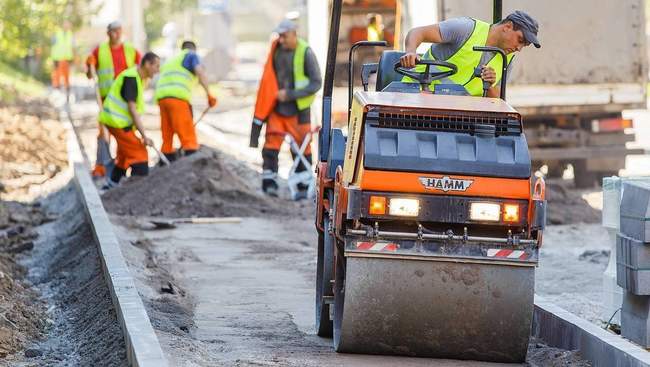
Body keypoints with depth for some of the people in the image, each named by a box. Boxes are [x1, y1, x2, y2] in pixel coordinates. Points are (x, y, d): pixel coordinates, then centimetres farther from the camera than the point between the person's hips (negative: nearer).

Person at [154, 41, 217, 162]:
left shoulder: (171, 61, 34)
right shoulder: (191, 55, 13)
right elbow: (200, 72, -8)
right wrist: (209, 94, -11)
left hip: (162, 97, 7)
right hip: (177, 98, -7)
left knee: (167, 140, 10)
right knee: (189, 138, -10)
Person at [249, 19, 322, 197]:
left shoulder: (305, 53, -12)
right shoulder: (276, 49, 3)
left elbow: (315, 83, -13)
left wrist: (290, 94, -19)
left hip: (297, 110, -4)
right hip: (276, 107, 4)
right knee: (271, 143, -8)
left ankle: (304, 186, 12)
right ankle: (269, 182, -10)